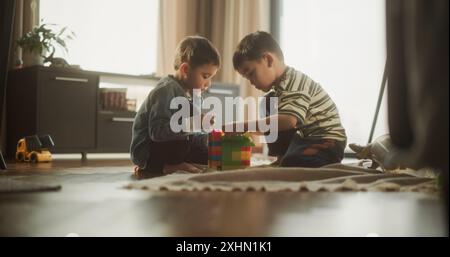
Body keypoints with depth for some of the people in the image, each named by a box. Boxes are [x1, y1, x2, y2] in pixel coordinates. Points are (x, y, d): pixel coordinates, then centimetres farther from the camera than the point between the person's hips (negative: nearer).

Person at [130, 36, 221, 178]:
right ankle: (163, 167, -16)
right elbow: (158, 131, -32)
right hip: (147, 152, -10)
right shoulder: (166, 90, -19)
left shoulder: (185, 93, 11)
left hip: (167, 148, 10)